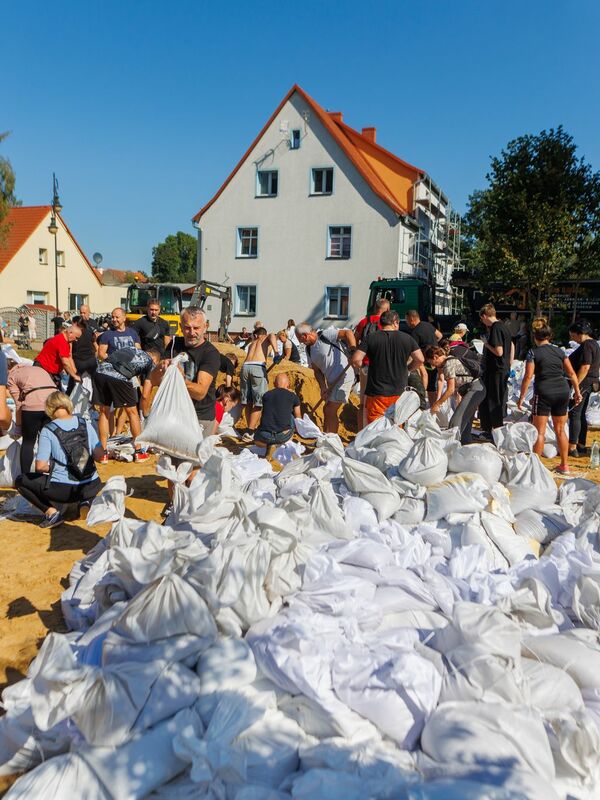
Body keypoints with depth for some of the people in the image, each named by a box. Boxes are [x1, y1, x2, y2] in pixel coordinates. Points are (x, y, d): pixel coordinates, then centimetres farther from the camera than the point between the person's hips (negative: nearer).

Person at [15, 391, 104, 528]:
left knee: (21, 481, 19)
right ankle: (86, 501, 9)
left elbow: (40, 466, -12)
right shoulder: (85, 424, 1)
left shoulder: (48, 431, -8)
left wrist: (52, 467, 9)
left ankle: (51, 511, 1)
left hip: (62, 490, -3)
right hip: (91, 487, 4)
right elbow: (99, 455, 2)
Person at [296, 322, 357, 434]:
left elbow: (348, 333, -23)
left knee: (330, 411, -7)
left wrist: (353, 351, -35)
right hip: (331, 381, 9)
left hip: (343, 377, -9)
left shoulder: (326, 335, -14)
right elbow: (317, 370, 10)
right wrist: (323, 388, -3)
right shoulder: (309, 349, 9)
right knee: (327, 411, 16)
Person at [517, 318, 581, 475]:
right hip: (563, 391, 5)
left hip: (544, 392, -5)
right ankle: (564, 465, 20)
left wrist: (522, 397, -6)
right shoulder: (559, 351, 10)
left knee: (540, 431, 2)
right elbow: (571, 373, 9)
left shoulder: (533, 352, -3)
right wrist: (577, 392, 17)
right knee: (560, 430, 15)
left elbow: (528, 376, -10)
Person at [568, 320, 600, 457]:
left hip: (583, 383, -10)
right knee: (581, 415, 15)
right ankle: (582, 446, 21)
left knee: (574, 414, -8)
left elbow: (585, 367, -23)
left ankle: (572, 448, -8)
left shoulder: (586, 345, -16)